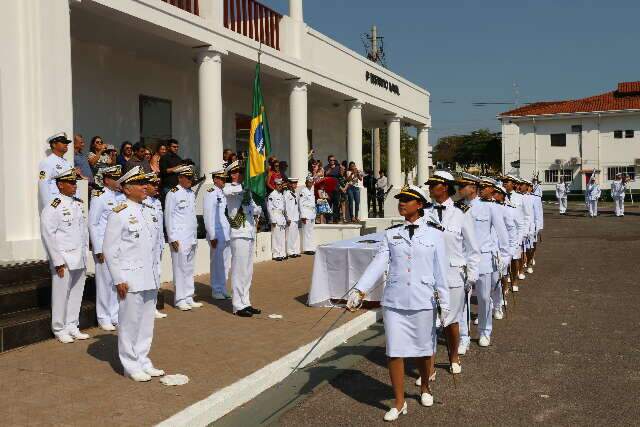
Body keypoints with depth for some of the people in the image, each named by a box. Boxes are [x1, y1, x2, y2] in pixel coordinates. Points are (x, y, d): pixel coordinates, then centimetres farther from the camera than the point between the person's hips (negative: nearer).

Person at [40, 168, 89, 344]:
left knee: (76, 294, 12)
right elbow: (48, 236, -12)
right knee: (61, 295, 2)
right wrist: (58, 262, -13)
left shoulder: (78, 204, 11)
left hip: (80, 261, 7)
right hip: (64, 261, -6)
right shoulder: (52, 207, -10)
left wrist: (85, 255, 13)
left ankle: (72, 327, 24)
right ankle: (60, 330, 15)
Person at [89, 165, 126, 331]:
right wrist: (98, 250, -12)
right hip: (105, 247, -6)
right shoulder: (99, 197, -8)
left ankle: (116, 316, 22)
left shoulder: (121, 196, 10)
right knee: (106, 282, 2)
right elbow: (92, 224, -9)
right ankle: (104, 319, 14)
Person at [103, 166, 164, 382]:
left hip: (150, 280, 7)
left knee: (146, 323, 14)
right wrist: (119, 280, -13)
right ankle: (131, 366, 14)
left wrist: (155, 275, 15)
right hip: (131, 280, -7)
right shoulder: (119, 214, -8)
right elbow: (109, 250, -10)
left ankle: (143, 362, 26)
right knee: (130, 323, 2)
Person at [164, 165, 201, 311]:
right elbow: (168, 217, -9)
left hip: (192, 238, 7)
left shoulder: (191, 193, 15)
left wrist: (195, 237, 15)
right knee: (180, 268, -3)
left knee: (190, 268, 11)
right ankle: (180, 300, 5)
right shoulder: (173, 194, -7)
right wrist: (172, 238, -12)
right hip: (179, 238, -7)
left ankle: (189, 298, 18)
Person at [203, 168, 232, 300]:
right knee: (217, 263, 0)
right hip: (217, 234, -7)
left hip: (227, 234, 8)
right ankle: (217, 291, 10)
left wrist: (230, 233, 13)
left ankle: (223, 290, 21)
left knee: (226, 264, 12)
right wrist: (212, 236, -16)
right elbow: (208, 216, -13)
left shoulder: (224, 193, 14)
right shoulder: (210, 194, -9)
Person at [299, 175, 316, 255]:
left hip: (312, 213, 8)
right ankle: (307, 249, -5)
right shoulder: (303, 191, -7)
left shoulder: (312, 190, 17)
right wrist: (303, 216, -17)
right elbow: (301, 204, -12)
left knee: (311, 232, 10)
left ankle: (311, 248, 13)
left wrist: (314, 214, 17)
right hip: (306, 214, -8)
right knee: (307, 232, -7)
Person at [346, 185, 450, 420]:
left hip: (423, 302, -2)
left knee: (423, 349, 12)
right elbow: (378, 263, -4)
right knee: (394, 351, 2)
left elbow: (440, 270, -2)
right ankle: (399, 403, 17)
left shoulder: (434, 233, -1)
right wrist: (360, 290, -15)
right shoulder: (391, 233, 5)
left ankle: (425, 387, 40)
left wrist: (445, 302, -2)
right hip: (394, 301, 2)